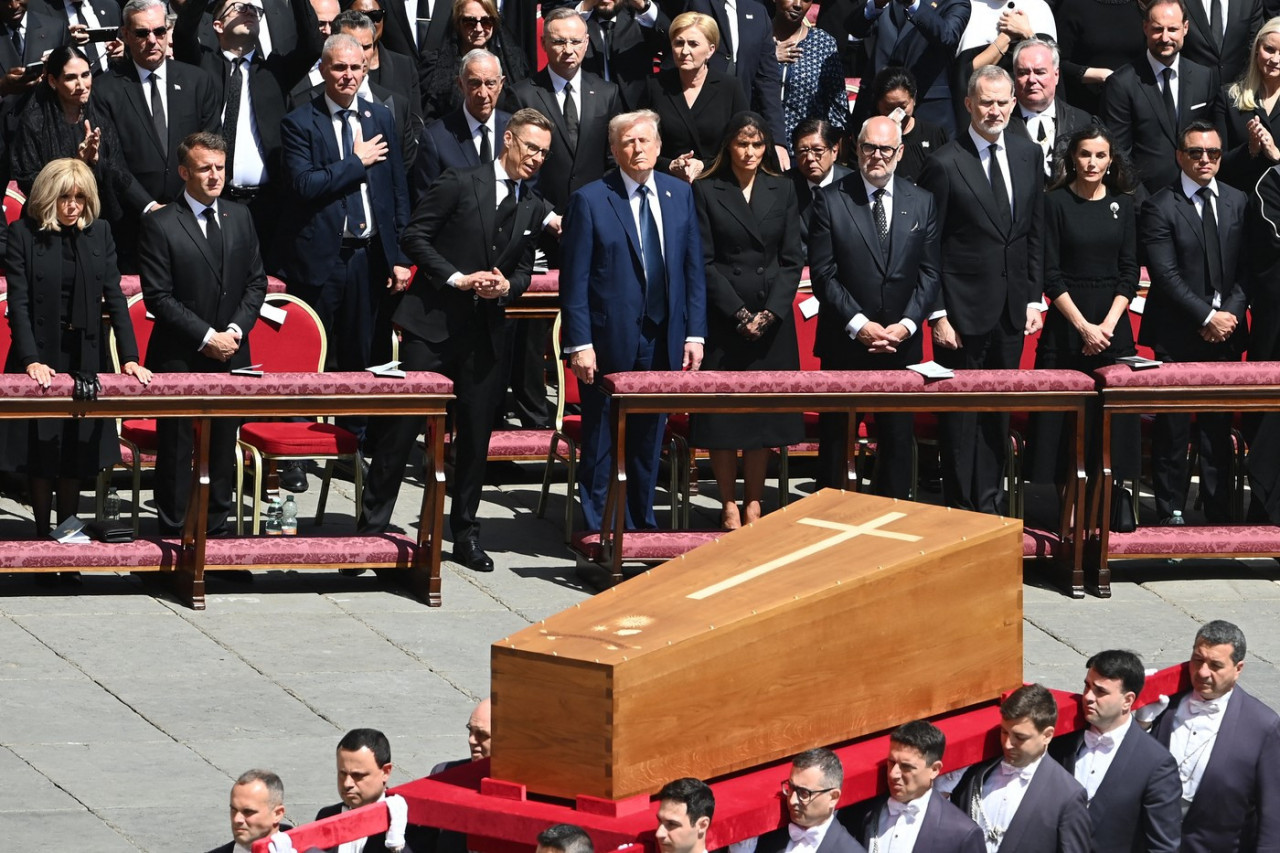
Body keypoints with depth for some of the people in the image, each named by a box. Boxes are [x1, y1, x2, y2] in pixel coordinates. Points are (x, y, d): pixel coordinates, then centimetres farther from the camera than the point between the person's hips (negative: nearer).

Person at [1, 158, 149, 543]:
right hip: (41, 355, -3)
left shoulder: (99, 233, 3)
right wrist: (31, 360, -21)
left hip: (85, 356, 3)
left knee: (78, 453, 7)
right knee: (40, 452, 3)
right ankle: (42, 534, 12)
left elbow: (114, 297, 1)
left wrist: (130, 357, -8)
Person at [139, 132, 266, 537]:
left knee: (224, 446, 8)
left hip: (231, 354, 5)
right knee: (175, 448, 1)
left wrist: (236, 329, -6)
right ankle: (173, 532, 8)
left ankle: (217, 528, 16)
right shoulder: (160, 224, -8)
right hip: (179, 358, -4)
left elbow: (256, 282, 11)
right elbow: (158, 297, -11)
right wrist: (206, 337, -15)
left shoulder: (240, 218, 9)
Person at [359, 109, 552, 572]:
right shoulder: (460, 183, -5)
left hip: (486, 331, 5)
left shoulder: (534, 208, 12)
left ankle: (466, 533, 18)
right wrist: (457, 278, -14)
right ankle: (372, 526, 4)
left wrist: (507, 286, -5)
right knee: (402, 428, -3)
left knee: (476, 434, 7)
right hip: (433, 324, -5)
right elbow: (414, 236, -6)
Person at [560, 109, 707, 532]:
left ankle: (642, 523, 24)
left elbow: (694, 269, 9)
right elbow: (574, 280, -8)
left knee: (649, 438, 13)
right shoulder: (589, 200, -7)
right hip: (608, 341, -4)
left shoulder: (680, 195, 6)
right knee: (600, 439, 5)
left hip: (662, 340, 4)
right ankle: (598, 529, 14)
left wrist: (695, 333, 3)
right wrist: (579, 343, -13)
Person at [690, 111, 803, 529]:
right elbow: (705, 262, -4)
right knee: (722, 413, -2)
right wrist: (739, 314, -11)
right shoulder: (706, 191, 0)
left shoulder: (781, 191, 8)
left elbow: (793, 259, 5)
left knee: (765, 412, 3)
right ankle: (729, 504, 4)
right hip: (723, 318, -2)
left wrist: (769, 313, -7)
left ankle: (754, 503, 7)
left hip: (772, 319, 3)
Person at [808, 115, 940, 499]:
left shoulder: (922, 202, 7)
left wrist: (907, 324, -8)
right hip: (844, 339, -2)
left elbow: (929, 272, 5)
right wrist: (859, 324, -13)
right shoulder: (831, 200, -2)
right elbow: (823, 272, -6)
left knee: (897, 435, 4)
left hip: (902, 341, 2)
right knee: (835, 434, 4)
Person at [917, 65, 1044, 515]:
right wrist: (937, 314, -11)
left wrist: (1034, 298, 8)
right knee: (961, 412, 1)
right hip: (965, 309, -5)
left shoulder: (1028, 154, 7)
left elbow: (1034, 233, 13)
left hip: (1011, 310, 5)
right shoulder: (945, 163, -10)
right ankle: (960, 507, 9)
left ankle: (988, 503, 18)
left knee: (999, 411, 10)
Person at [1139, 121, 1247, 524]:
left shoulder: (1238, 202, 12)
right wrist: (1207, 317, -13)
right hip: (1178, 336, -4)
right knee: (1172, 427, -1)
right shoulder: (1160, 207, -3)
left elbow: (1246, 270, 8)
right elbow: (1166, 276, -9)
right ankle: (1171, 512, 6)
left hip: (1225, 332, 4)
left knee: (1219, 427, 6)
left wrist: (1230, 314, -6)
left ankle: (1219, 511, 10)